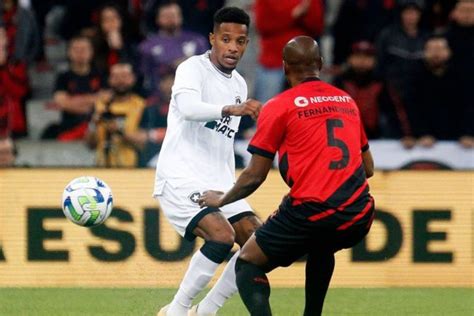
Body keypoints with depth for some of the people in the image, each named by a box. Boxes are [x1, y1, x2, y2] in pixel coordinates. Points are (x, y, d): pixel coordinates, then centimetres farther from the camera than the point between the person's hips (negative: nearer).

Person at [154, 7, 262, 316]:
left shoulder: (240, 85, 15)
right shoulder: (193, 68, -9)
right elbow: (188, 108, -31)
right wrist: (232, 109, -47)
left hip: (219, 181, 8)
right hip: (181, 177, -8)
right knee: (222, 236, -26)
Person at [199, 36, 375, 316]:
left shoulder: (279, 107, 1)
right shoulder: (348, 101, 16)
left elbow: (254, 176, 2)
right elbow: (369, 168, 24)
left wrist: (221, 200, 20)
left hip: (312, 212, -6)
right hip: (359, 216, 6)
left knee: (247, 265, 8)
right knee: (321, 246, 39)